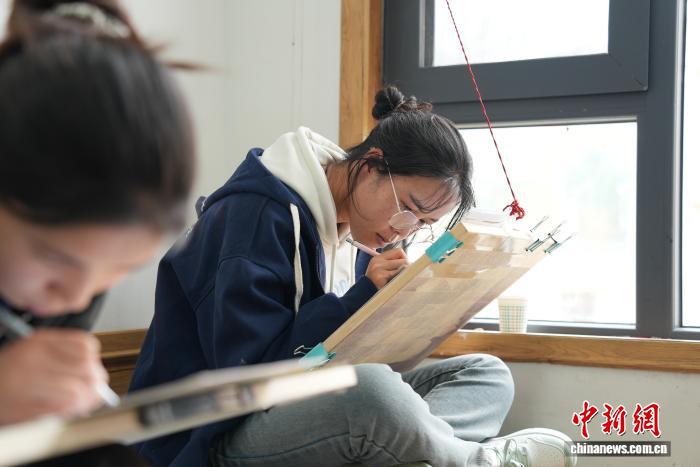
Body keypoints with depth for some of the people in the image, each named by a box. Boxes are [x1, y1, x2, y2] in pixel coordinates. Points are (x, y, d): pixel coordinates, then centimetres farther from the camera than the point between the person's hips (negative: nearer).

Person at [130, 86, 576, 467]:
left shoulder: (353, 228, 9)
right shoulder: (258, 214, -18)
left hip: (312, 409, 9)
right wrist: (365, 298, -23)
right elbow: (249, 369, -23)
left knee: (488, 373, 0)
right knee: (369, 388, -39)